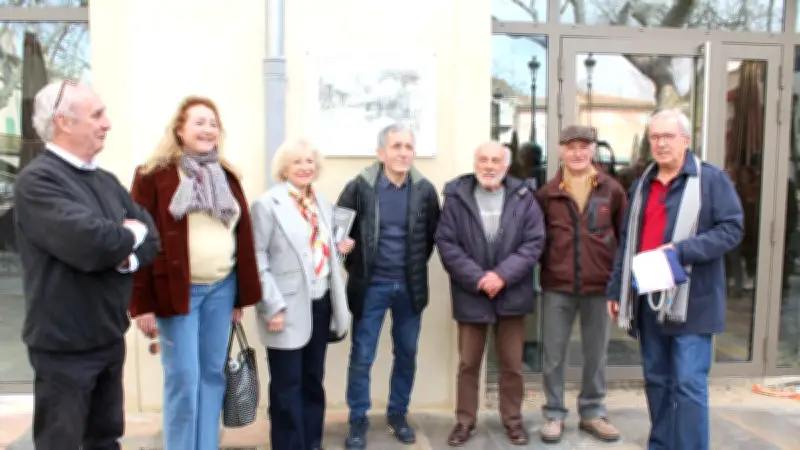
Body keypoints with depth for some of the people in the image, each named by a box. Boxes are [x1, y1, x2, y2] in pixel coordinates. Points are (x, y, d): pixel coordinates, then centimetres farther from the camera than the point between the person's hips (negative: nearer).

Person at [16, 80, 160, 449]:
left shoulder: (106, 181, 10)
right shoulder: (37, 180, -15)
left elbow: (150, 238, 7)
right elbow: (89, 242, -30)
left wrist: (128, 256, -15)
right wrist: (131, 234, -9)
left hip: (111, 337, 7)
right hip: (65, 345, -7)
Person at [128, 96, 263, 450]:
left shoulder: (227, 176, 11)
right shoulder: (153, 175, -4)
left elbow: (243, 236, 11)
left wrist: (243, 295, 8)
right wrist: (142, 303, -10)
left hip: (222, 289, 5)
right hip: (176, 290, -4)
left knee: (213, 373, 11)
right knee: (183, 378, 0)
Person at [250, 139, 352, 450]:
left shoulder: (323, 204, 11)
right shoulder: (267, 204, -9)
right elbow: (257, 260, -12)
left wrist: (339, 248, -1)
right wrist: (273, 306, -18)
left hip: (321, 302, 6)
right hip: (289, 307, -6)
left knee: (313, 379, 17)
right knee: (287, 385, 5)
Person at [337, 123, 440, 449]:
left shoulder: (425, 190, -4)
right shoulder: (360, 187, -10)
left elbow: (432, 234, 8)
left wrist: (416, 266, 6)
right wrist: (355, 266, 0)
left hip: (410, 286, 3)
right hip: (371, 286, -2)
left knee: (407, 354, 13)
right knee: (362, 356, 4)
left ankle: (398, 414, 31)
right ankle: (358, 421, 21)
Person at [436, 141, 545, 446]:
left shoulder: (523, 197, 0)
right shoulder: (456, 196, -2)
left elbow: (534, 242, -4)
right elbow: (446, 243, -7)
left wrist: (503, 275, -15)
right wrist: (476, 278, -15)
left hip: (511, 294, 1)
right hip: (470, 294, 0)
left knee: (512, 364, 12)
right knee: (468, 363, 11)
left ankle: (513, 419, 30)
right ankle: (465, 421, 26)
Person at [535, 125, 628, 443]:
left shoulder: (612, 190, 1)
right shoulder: (547, 193, 0)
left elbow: (625, 235, 6)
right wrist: (546, 266, 0)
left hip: (600, 285, 1)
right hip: (557, 287, 0)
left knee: (596, 354, 12)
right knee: (553, 355, 6)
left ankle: (592, 413, 29)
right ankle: (554, 414, 22)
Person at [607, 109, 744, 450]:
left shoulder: (712, 179, -3)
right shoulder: (642, 184, 16)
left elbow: (731, 230, -10)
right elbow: (627, 242, 17)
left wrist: (681, 250, -22)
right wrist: (616, 290, 14)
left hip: (691, 300, -5)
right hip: (648, 298, 6)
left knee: (689, 384, -4)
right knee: (656, 380, 13)